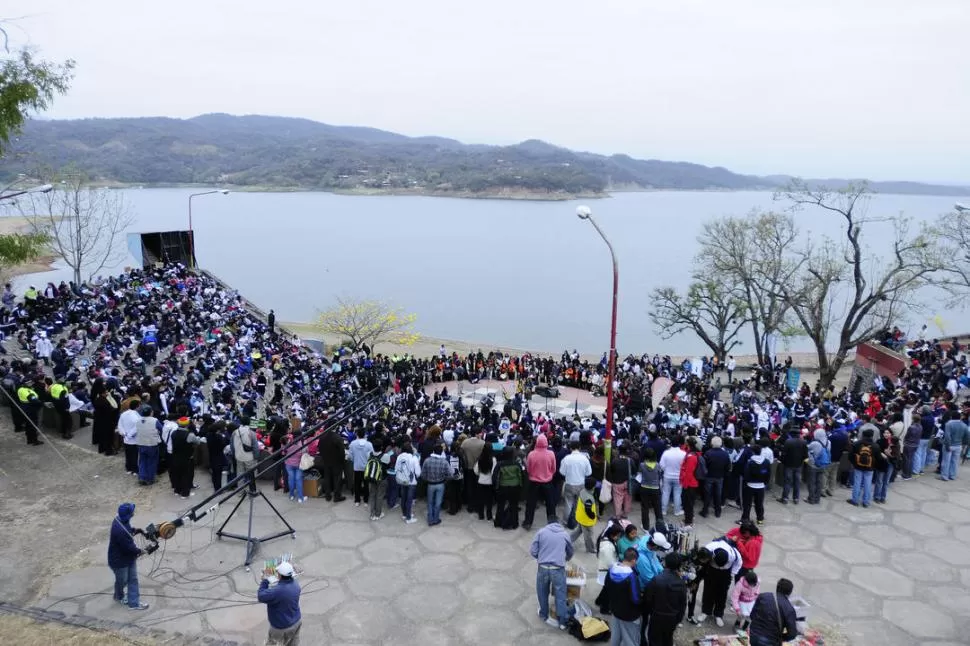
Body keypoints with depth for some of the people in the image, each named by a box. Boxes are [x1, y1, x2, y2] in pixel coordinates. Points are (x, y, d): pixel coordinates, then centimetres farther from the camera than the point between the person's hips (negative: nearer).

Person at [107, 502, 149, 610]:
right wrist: (139, 551, -12)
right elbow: (128, 547, -28)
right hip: (119, 560, -8)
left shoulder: (121, 519, -10)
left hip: (128, 557, 8)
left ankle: (134, 603, 27)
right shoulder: (119, 530, -38)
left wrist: (135, 530, -3)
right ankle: (119, 597, 47)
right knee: (122, 581, 18)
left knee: (133, 579, 15)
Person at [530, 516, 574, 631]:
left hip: (543, 568, 0)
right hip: (558, 569, 0)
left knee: (543, 593, 21)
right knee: (560, 595, 11)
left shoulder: (541, 532, 3)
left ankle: (544, 615, 37)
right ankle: (562, 621, 15)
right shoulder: (564, 534, 8)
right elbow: (570, 553, 22)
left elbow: (533, 551, 1)